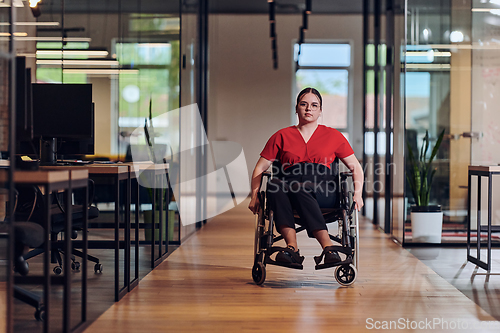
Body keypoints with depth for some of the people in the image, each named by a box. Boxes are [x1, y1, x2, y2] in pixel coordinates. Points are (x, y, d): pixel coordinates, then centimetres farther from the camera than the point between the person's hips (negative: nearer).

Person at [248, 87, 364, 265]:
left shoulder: (333, 136, 21)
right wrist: (254, 196, 4)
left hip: (323, 191, -1)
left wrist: (358, 194, 2)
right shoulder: (282, 136, 21)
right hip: (289, 185, 2)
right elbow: (260, 168, 19)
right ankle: (291, 245, -47)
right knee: (274, 183, -35)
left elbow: (356, 168, 20)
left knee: (300, 188, -38)